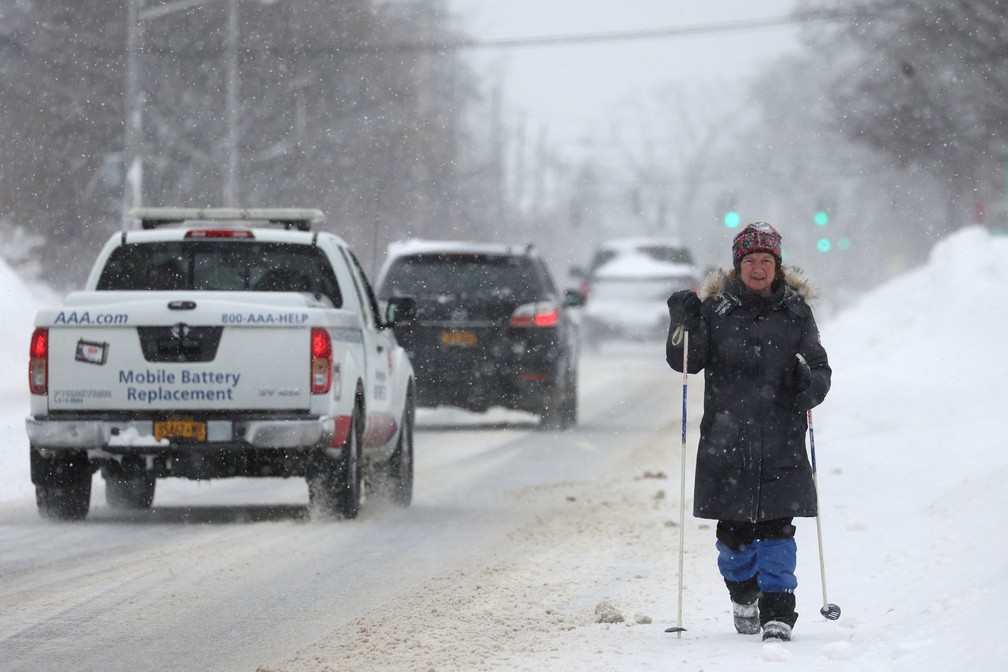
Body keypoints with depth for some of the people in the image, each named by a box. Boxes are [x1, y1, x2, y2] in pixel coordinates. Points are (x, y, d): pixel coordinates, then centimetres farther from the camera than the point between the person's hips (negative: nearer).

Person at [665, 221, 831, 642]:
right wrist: (683, 324, -15)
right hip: (727, 440, 0)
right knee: (734, 530, 7)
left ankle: (778, 610, -2)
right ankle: (744, 595, 31)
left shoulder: (795, 311, 7)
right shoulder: (716, 308, 4)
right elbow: (685, 362, 3)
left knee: (777, 528, -7)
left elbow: (819, 366, 10)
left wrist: (814, 385, -13)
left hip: (781, 442, 0)